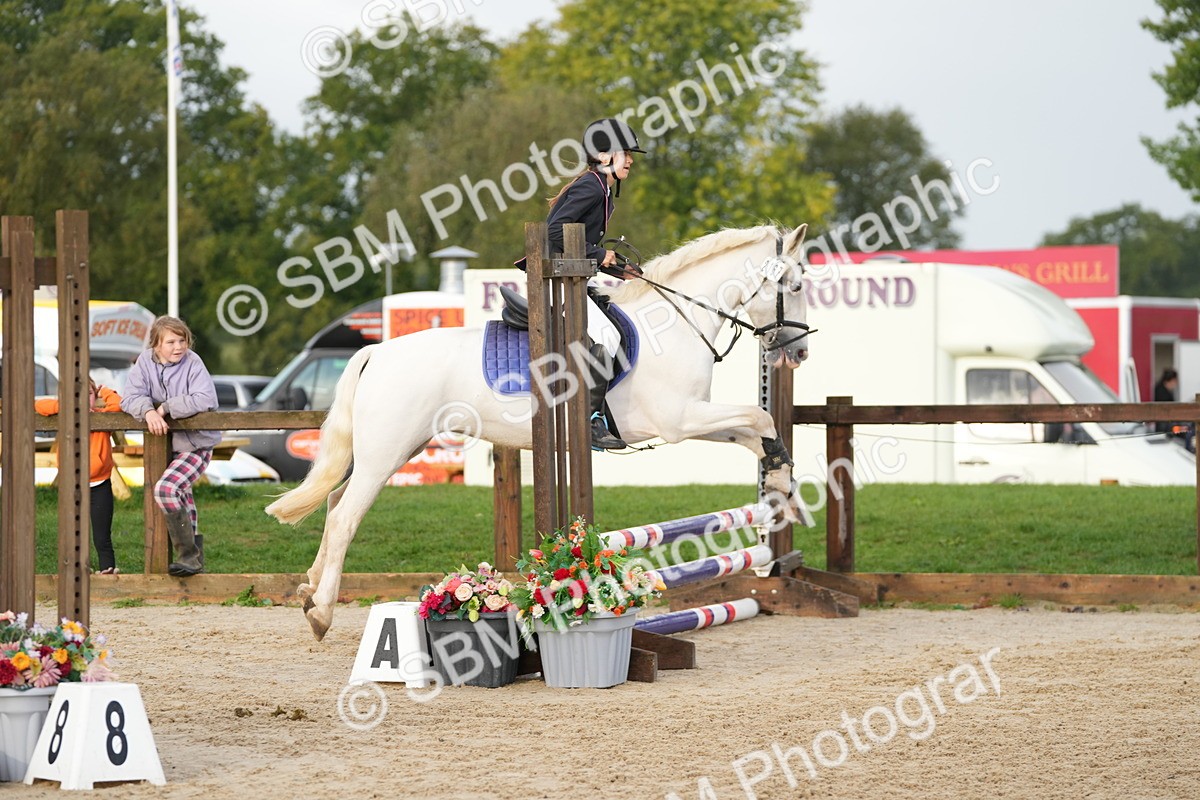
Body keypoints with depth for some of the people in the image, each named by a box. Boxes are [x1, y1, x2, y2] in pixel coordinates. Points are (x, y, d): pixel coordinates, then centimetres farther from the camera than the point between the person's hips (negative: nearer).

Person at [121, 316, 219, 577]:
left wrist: (166, 408, -27)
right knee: (180, 496, 23)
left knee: (166, 489, -26)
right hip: (164, 445, 7)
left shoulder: (192, 363, -17)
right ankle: (193, 551, 44)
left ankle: (188, 555, -18)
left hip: (196, 445, -7)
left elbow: (205, 399, -30)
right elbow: (131, 397, -14)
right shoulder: (145, 362, -6)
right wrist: (148, 411, -34)